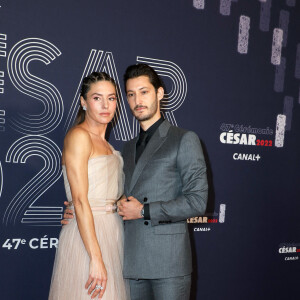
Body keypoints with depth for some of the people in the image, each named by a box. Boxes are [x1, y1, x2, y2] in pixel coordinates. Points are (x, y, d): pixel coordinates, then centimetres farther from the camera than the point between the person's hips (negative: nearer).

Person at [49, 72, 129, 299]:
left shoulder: (104, 144, 15)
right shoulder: (78, 136, -12)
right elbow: (79, 201, -19)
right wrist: (96, 258, -22)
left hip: (111, 234, 8)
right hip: (86, 237, -8)